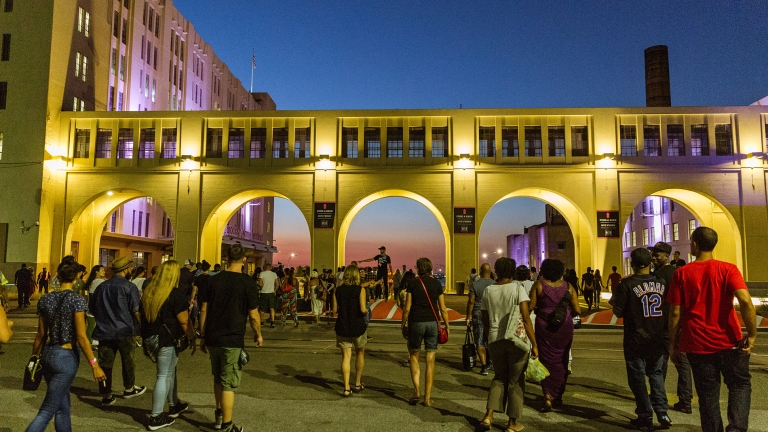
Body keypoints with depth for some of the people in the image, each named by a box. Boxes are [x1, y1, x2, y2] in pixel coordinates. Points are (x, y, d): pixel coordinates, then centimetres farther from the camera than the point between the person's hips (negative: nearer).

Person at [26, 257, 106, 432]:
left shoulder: (45, 299, 2)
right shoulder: (77, 300, -14)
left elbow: (41, 334, 8)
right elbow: (81, 337, -16)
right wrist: (94, 365, -13)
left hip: (48, 355, 6)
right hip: (66, 357, -6)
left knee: (62, 407, 17)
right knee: (47, 410, 1)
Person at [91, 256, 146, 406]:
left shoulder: (101, 287, 8)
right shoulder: (129, 287, -10)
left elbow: (94, 310, 17)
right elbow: (136, 311, -14)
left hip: (104, 331, 4)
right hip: (124, 331, -4)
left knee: (105, 363, 7)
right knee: (128, 360, 13)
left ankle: (106, 396, 11)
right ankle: (129, 388, 27)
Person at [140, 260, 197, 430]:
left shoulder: (149, 292, 8)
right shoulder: (176, 295, -15)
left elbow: (142, 314, 19)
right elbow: (184, 322, -16)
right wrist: (192, 339, -4)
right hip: (167, 341, -8)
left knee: (169, 372, 21)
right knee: (164, 376, 1)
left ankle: (174, 405, 34)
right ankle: (155, 418, 7)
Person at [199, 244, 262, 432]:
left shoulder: (214, 280, 3)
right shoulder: (247, 282, -10)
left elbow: (204, 310, 5)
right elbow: (253, 315, -9)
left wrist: (203, 336, 13)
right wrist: (258, 334, 7)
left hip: (212, 338, 5)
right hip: (232, 340, -5)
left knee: (218, 379, 22)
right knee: (228, 384, 5)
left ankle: (219, 416, 34)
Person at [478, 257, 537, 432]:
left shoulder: (488, 290, 4)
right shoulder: (518, 288, -8)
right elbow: (526, 319, -14)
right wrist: (534, 344, -10)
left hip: (495, 340, 3)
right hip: (517, 339, -3)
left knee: (499, 377, 19)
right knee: (515, 380, 11)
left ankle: (489, 416, 10)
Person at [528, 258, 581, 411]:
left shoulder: (539, 284, -6)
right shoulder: (568, 286, 0)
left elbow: (530, 306, -10)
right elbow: (577, 310, -1)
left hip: (544, 326, -2)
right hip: (565, 327, 2)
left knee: (546, 360, 6)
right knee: (561, 361, 14)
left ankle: (548, 397, -3)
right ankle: (558, 397, 23)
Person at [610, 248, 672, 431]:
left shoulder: (627, 284, -15)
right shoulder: (662, 283, -2)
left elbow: (618, 312, -13)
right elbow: (670, 310, 8)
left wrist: (618, 294, 3)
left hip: (636, 340, -4)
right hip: (659, 339, 4)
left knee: (637, 377, 8)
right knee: (656, 373, 20)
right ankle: (662, 412, 14)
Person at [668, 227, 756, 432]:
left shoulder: (681, 273, -3)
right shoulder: (728, 269, -4)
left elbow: (675, 313, -4)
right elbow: (745, 301, -19)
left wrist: (673, 344, 4)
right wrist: (752, 334, -11)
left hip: (698, 345, 0)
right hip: (728, 342, 0)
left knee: (708, 395, 13)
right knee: (740, 385, 19)